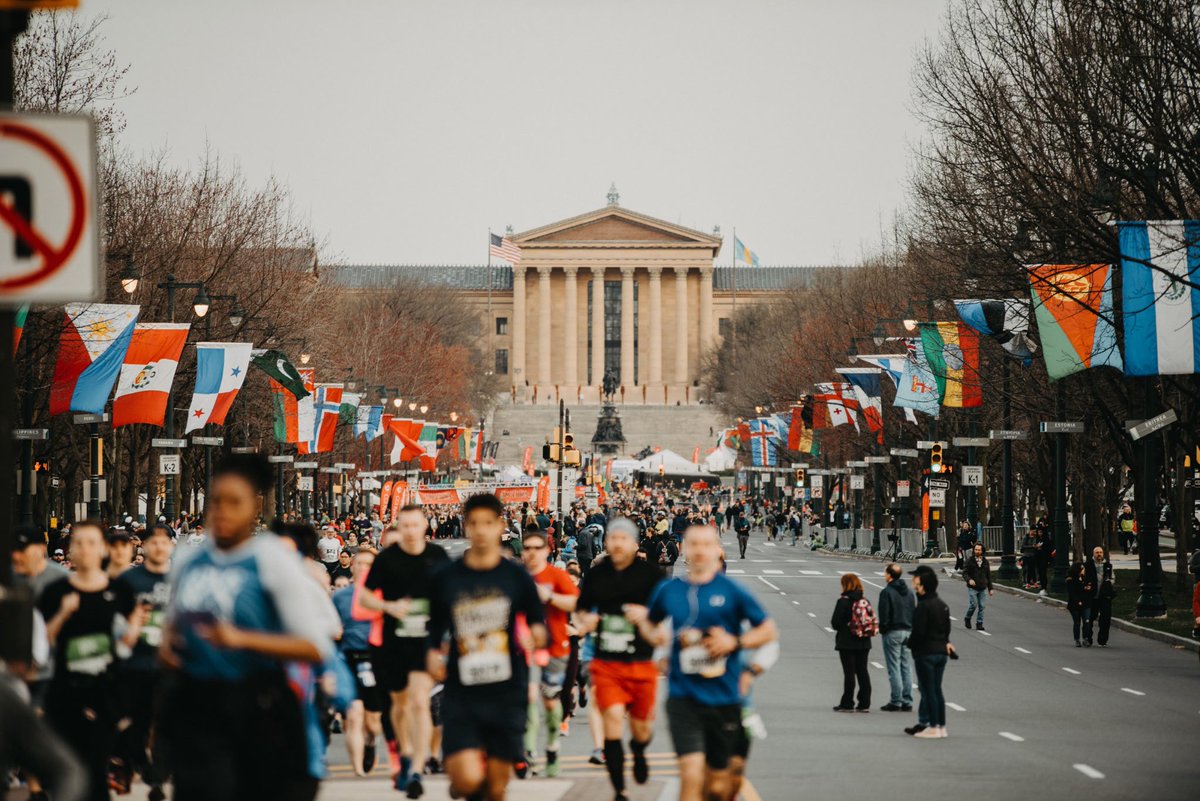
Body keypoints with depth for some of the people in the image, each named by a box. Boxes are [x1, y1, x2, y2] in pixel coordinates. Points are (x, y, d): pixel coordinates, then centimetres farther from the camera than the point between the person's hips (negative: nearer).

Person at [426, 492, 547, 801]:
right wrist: (433, 657, -5)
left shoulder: (516, 577, 3)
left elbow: (538, 623, 9)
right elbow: (436, 631, 14)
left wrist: (536, 636, -14)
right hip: (461, 693, -1)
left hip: (507, 693, 1)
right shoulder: (446, 578, 4)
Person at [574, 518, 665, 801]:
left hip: (642, 662, -1)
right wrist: (585, 620, -2)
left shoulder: (650, 573, -3)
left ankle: (639, 752, 49)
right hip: (606, 663, 1)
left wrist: (647, 613, -19)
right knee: (612, 718, -14)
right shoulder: (596, 574, 5)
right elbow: (581, 609, 20)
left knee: (642, 728, 10)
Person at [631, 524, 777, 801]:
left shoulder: (732, 591, -2)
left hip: (723, 697, 0)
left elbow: (769, 631, 3)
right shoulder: (668, 590, 5)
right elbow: (650, 622, 23)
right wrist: (653, 633, 0)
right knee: (691, 774, -17)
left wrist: (735, 642, -13)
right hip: (683, 697, 0)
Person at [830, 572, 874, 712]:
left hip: (847, 643, -5)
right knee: (862, 671, 10)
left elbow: (835, 623, -12)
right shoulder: (865, 601, 3)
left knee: (849, 672, 0)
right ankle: (864, 703, 11)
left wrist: (840, 627, 9)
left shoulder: (843, 602, -13)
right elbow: (872, 621, 3)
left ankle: (847, 704, 3)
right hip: (864, 643, 5)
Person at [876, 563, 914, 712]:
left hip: (892, 633, -7)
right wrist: (910, 629, 14)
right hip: (908, 631, 7)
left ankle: (896, 701, -5)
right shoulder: (908, 592, 12)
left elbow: (884, 615, -14)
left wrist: (882, 630, -3)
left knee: (894, 667, -4)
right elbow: (914, 612, 13)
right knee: (906, 667, 9)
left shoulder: (886, 592, -11)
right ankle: (907, 702, 9)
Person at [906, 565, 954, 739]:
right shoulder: (942, 605, 11)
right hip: (941, 652, 8)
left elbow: (918, 632, -19)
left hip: (925, 653, -8)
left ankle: (933, 728, 0)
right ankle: (941, 726, 15)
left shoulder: (923, 606, -16)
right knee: (936, 690, 13)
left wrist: (910, 644, -3)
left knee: (928, 690, -2)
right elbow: (946, 629, 14)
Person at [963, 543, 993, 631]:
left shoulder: (985, 561, 10)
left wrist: (990, 588, 13)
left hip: (982, 588, 3)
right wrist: (969, 580, -26)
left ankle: (979, 624, 7)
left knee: (981, 606, 1)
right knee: (973, 605, -8)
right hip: (972, 588, -3)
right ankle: (967, 619, 17)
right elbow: (964, 573, -5)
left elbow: (988, 575, 15)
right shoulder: (969, 561, -1)